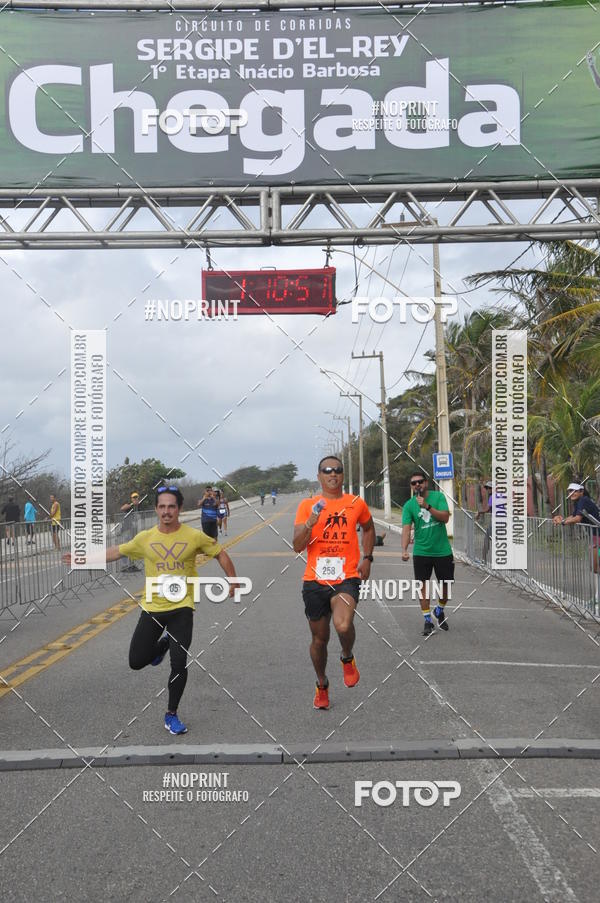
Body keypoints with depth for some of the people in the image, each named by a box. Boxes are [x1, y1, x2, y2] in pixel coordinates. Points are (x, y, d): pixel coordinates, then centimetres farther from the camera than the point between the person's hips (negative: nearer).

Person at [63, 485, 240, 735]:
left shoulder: (194, 536, -9)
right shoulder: (145, 538, -3)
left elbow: (220, 554, 4)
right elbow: (117, 551, 10)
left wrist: (233, 581, -1)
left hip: (181, 609, -2)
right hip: (152, 608, 2)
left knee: (179, 665, -10)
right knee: (136, 662, 4)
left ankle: (171, 715, 12)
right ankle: (163, 645, 38)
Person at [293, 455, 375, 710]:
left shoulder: (356, 504, 4)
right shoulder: (308, 505, 0)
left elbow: (368, 529, 25)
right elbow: (297, 546, -6)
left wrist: (367, 558, 14)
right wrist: (311, 522, -22)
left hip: (347, 578, -1)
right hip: (315, 581, 1)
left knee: (343, 625, -28)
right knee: (319, 638, 13)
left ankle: (347, 659, 6)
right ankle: (322, 685, 38)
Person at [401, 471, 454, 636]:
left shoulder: (438, 497, -3)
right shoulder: (409, 505, -4)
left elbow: (445, 518, -14)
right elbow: (406, 529, -13)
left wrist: (427, 506, -25)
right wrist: (404, 550, -28)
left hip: (443, 551, 1)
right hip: (421, 552, -1)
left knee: (446, 585, 8)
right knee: (423, 585, -3)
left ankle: (440, 610, 34)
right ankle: (427, 620, 8)